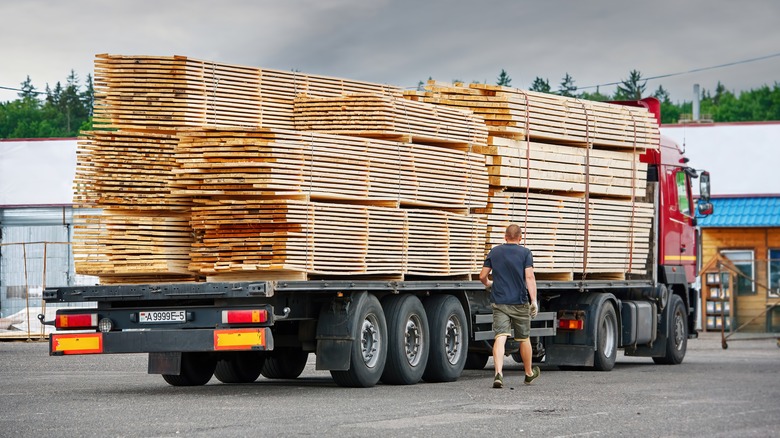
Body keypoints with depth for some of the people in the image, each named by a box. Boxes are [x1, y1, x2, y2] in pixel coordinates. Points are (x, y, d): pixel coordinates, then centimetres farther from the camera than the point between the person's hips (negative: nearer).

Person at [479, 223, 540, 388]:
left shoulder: (494, 252, 6)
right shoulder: (525, 253, -2)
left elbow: (483, 276, 9)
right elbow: (529, 277, -11)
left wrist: (488, 284, 32)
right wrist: (534, 300, -12)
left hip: (499, 302, 1)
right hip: (520, 303, -1)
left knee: (500, 337, -9)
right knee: (524, 339, 15)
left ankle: (498, 373, -28)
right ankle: (529, 373, 32)